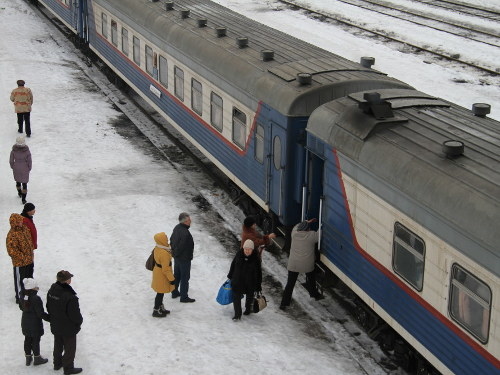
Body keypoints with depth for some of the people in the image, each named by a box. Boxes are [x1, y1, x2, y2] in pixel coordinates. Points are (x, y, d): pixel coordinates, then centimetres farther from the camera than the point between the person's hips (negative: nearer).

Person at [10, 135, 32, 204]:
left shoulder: (13, 151, -19)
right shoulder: (27, 151, -23)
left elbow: (11, 161, -7)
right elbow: (29, 161, -12)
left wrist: (12, 167, 12)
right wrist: (29, 168, 7)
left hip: (16, 168, 2)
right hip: (24, 169, -2)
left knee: (18, 181, 26)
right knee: (24, 183, 11)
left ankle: (20, 193, 50)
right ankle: (23, 199, 14)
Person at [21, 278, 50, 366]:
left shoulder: (23, 296, -5)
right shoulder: (36, 298, -27)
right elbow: (41, 313, -23)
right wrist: (50, 318, -13)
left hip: (25, 322, 7)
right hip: (35, 323, -7)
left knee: (27, 339, 18)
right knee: (36, 340, 9)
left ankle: (28, 358, 31)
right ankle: (37, 358, 23)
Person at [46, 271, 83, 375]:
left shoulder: (51, 291, -10)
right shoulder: (70, 297, -34)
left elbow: (48, 307, 5)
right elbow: (75, 314, -25)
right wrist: (79, 321, -3)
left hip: (55, 326, 7)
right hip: (68, 328, -7)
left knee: (58, 345, 26)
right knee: (69, 348, 13)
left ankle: (57, 363, 43)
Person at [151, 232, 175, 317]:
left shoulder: (157, 248, -4)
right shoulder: (164, 253, -33)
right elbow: (166, 269, -27)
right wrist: (171, 279, -16)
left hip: (158, 271, 9)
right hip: (162, 275, -9)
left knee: (160, 292, 23)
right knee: (160, 293, 8)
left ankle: (160, 308, 38)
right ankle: (156, 311, 22)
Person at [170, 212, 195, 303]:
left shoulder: (177, 228, -2)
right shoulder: (185, 233, -33)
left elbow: (171, 240, 10)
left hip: (176, 257, 9)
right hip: (184, 258, -9)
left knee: (176, 275, 23)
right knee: (185, 277, 5)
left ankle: (175, 292, 37)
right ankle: (184, 297, 15)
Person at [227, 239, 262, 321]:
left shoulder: (255, 258, -15)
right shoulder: (239, 254, -9)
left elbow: (258, 273, -9)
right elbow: (233, 265, 7)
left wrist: (258, 286, -7)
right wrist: (230, 276, 15)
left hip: (250, 283, -1)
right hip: (237, 281, 1)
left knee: (249, 297, 19)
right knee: (236, 297, -3)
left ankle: (248, 309, 44)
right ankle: (237, 315, 7)